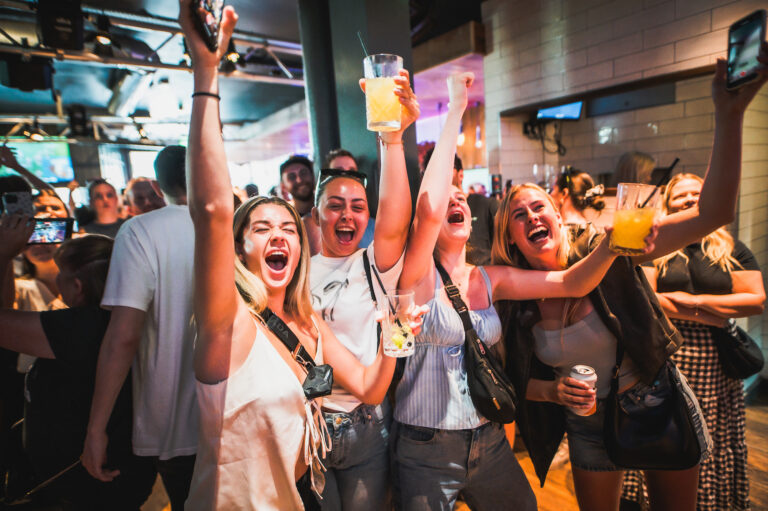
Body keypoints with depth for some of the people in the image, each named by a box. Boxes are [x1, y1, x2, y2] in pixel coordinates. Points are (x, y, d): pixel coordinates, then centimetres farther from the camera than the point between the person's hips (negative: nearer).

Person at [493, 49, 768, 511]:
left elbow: (713, 214, -30)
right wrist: (554, 391, -21)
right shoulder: (513, 301, -14)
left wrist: (729, 115, -38)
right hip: (589, 428, 1)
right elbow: (516, 380, -2)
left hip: (659, 408, -1)